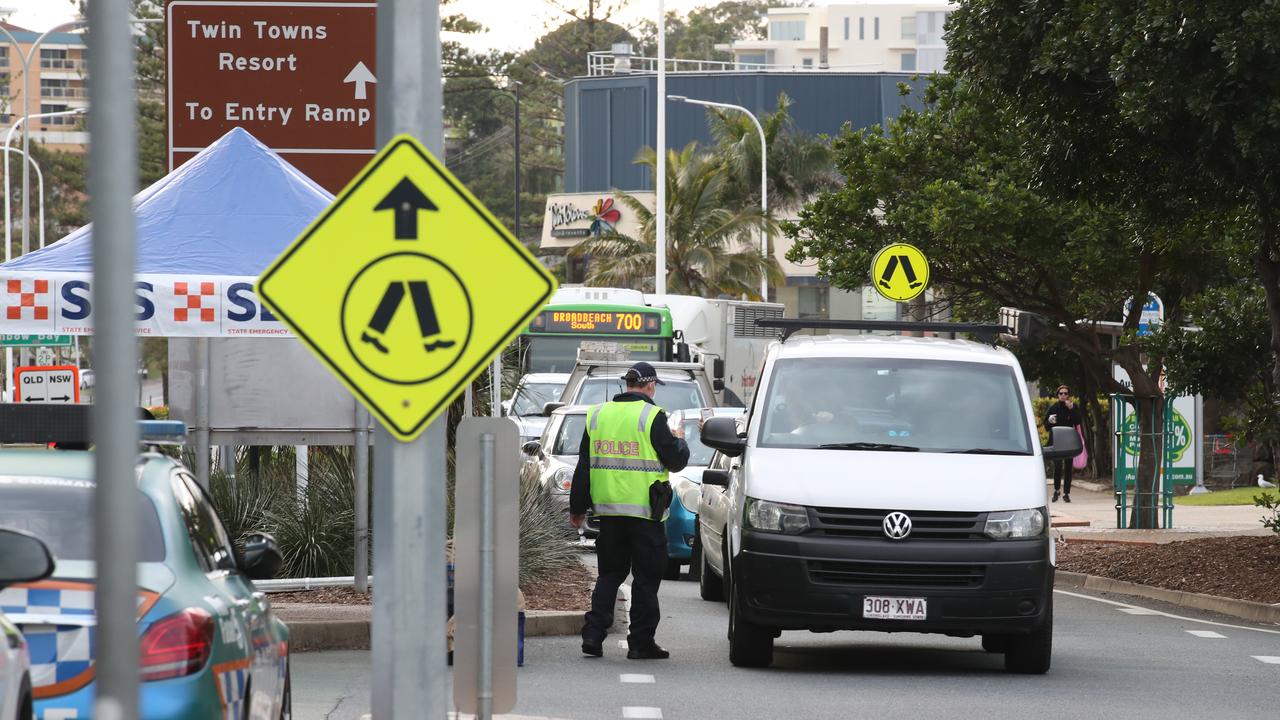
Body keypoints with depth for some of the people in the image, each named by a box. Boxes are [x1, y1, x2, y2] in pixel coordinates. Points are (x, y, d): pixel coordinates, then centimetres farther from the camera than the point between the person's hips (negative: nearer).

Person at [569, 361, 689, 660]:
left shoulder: (598, 414, 8)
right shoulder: (651, 417, -9)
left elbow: (583, 466, 12)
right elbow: (675, 460, -8)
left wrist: (577, 508, 18)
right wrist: (679, 440, 15)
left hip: (608, 510, 5)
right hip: (644, 512, -5)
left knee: (610, 573, 15)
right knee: (646, 577, 3)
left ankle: (593, 633, 4)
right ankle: (641, 641, 3)